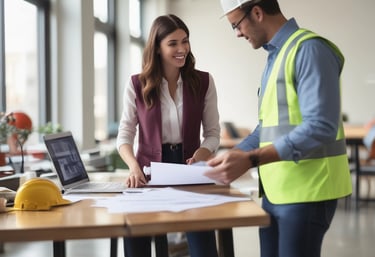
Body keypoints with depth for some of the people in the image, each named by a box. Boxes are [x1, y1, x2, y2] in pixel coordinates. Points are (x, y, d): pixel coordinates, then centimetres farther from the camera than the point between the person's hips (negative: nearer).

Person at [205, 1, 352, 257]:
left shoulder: (309, 49, -14)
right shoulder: (275, 55, 14)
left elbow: (320, 127, -24)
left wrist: (250, 160, -27)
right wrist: (229, 157, 12)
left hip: (306, 191, -8)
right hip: (276, 190, 8)